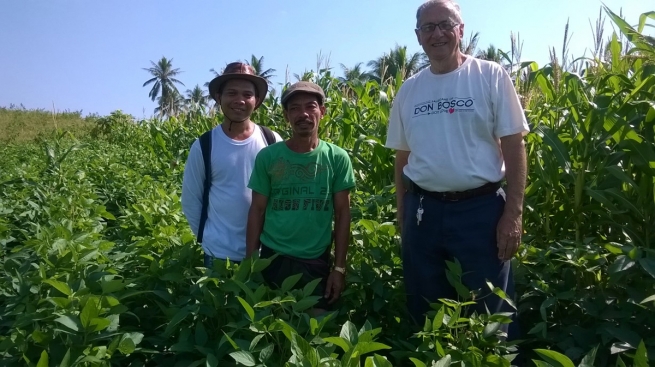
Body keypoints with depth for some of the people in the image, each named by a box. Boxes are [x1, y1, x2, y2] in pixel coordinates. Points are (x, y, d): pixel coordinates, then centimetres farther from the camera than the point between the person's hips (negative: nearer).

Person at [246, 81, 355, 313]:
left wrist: (339, 267, -2)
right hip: (273, 258, 0)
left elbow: (342, 214, 0)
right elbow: (257, 211, 2)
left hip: (317, 261, 0)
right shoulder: (268, 156, -3)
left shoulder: (337, 158, -3)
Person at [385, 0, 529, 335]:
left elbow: (514, 147, -3)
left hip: (481, 209, -3)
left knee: (488, 314, 7)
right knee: (425, 315, 15)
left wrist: (513, 214, -10)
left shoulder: (491, 76, -2)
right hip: (423, 211, 4)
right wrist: (402, 220, 10)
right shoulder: (409, 90, 8)